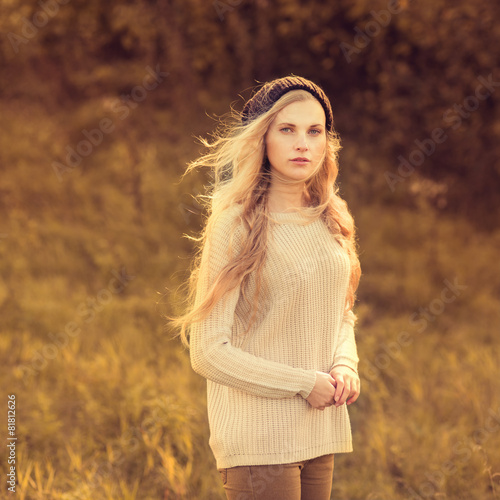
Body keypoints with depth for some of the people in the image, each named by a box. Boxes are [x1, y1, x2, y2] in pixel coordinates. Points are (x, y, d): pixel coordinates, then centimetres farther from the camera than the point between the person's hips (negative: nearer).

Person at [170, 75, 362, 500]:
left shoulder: (330, 223, 8)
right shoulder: (235, 227, -12)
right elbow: (208, 353, -14)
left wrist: (344, 366, 0)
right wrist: (304, 384, -13)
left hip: (320, 432, 6)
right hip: (258, 438, -6)